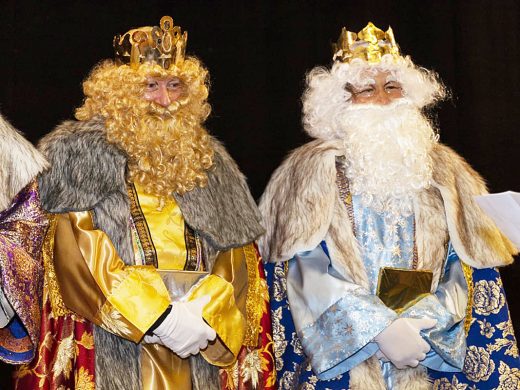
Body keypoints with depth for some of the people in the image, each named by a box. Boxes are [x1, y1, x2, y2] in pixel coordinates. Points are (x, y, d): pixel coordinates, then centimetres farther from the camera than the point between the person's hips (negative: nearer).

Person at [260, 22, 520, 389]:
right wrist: (382, 329, -18)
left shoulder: (444, 169, 7)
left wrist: (422, 327, -13)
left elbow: (473, 268, 1)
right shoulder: (313, 166, -1)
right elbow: (306, 266, -10)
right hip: (342, 360, -2)